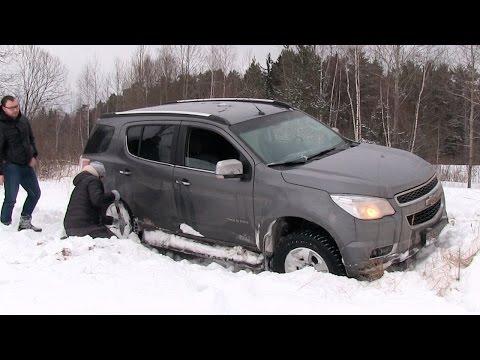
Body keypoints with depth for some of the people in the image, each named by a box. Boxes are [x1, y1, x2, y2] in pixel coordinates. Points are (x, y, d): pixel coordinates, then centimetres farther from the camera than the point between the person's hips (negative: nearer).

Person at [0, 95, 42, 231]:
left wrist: (34, 155, 5)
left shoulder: (23, 119, 5)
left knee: (35, 193, 13)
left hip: (27, 164, 8)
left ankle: (25, 222, 25)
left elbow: (31, 139, 19)